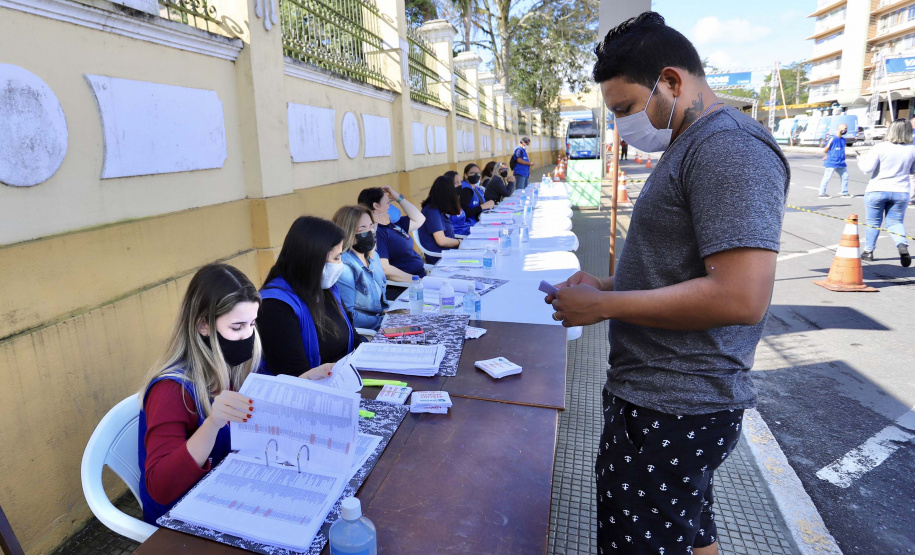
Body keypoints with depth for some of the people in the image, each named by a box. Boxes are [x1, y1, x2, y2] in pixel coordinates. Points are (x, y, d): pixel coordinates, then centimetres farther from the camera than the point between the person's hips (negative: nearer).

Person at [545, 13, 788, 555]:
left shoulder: (730, 148, -19)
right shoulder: (689, 147, 14)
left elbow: (740, 297, -28)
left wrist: (602, 305, -19)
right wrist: (608, 284, 6)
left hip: (674, 412, -10)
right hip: (658, 393, 10)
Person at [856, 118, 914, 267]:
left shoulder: (880, 147, -12)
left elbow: (867, 168, -16)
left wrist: (861, 160, 2)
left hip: (877, 190, -2)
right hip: (901, 192, 3)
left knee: (873, 222, 10)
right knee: (895, 222, 11)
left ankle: (868, 251, 17)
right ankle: (902, 245, -14)